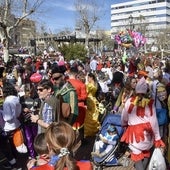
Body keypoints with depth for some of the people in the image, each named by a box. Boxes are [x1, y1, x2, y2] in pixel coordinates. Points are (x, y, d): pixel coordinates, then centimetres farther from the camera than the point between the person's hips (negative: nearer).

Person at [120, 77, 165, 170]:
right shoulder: (150, 103, -11)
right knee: (146, 152, 23)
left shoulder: (129, 101, -8)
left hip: (134, 132, -1)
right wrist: (157, 137, 3)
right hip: (147, 131, 1)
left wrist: (124, 125, 27)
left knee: (137, 154, 11)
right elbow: (153, 121, -8)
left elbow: (124, 117, 4)